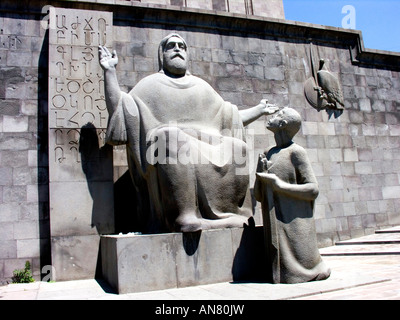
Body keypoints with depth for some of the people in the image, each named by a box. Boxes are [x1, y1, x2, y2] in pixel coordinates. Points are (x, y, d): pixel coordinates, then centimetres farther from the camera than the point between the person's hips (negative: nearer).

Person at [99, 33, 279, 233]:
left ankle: (226, 212, -15)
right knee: (170, 135, -36)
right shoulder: (151, 84, 17)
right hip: (165, 147, -4)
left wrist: (259, 110, 31)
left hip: (207, 148, 4)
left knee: (237, 149, -20)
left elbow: (230, 118, 32)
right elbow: (119, 111, 4)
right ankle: (185, 216, -38)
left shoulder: (201, 86, 29)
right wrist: (109, 71, -3)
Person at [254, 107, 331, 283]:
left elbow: (313, 190, -11)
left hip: (294, 225, -6)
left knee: (295, 274, -1)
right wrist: (260, 174, -6)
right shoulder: (269, 153, 11)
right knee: (279, 273, 7)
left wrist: (280, 185, -17)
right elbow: (259, 196, 12)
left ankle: (319, 269, 21)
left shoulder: (295, 152, -8)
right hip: (275, 227, 6)